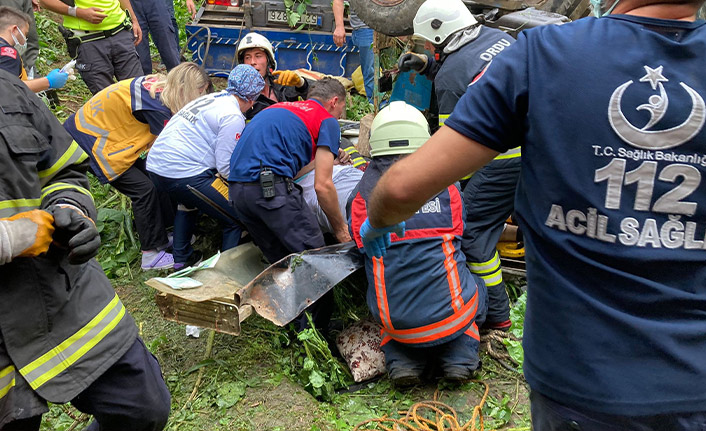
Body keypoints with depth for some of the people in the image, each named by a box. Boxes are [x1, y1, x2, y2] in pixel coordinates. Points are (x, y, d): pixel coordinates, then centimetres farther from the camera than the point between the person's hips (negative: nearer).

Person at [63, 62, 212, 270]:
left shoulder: (158, 87, -2)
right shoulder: (154, 102, -29)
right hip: (87, 140, -9)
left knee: (151, 178, 4)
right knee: (143, 188, -13)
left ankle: (162, 235, 14)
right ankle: (153, 254, -6)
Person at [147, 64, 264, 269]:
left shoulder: (210, 99, 18)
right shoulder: (233, 116, -9)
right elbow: (226, 167, -13)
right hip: (185, 174, -10)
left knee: (189, 202, 38)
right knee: (236, 219, -2)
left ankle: (180, 259, 44)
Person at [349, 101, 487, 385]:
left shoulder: (363, 192, -4)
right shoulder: (445, 183, -2)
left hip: (394, 320, 0)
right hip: (450, 313, 0)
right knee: (477, 287, 34)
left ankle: (402, 358, 11)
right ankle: (460, 353, 11)